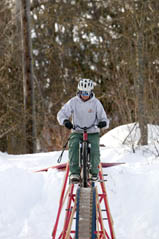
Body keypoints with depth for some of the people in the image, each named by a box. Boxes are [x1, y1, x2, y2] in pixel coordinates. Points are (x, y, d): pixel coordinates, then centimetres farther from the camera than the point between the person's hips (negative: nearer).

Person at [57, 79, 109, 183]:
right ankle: (74, 172, -26)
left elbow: (103, 118, -1)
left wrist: (103, 122, -26)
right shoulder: (73, 102, -3)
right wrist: (65, 121, -25)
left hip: (92, 132, 0)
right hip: (77, 132, 0)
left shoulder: (96, 103, -3)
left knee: (94, 150, -25)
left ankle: (94, 173, -3)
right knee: (73, 146, -30)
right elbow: (61, 113, -2)